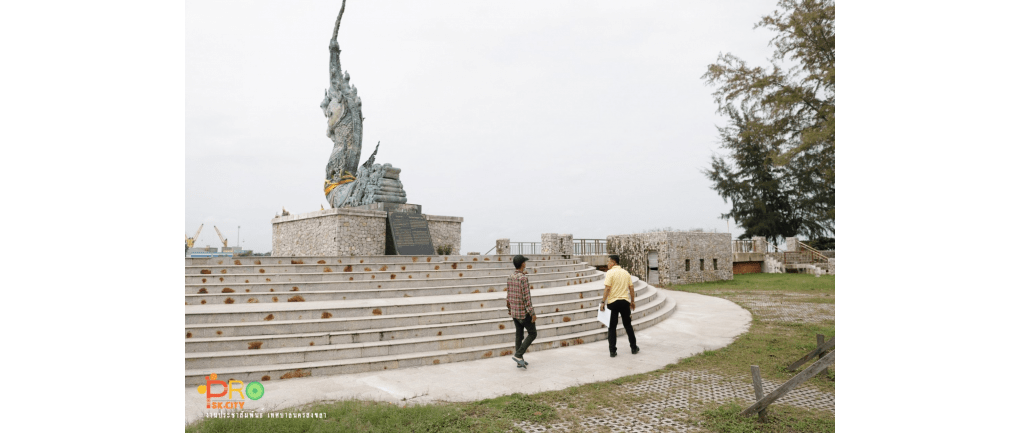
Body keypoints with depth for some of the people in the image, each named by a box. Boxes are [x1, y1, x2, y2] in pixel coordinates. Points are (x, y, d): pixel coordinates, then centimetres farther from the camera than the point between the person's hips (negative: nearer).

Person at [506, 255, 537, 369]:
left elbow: (508, 296, 11)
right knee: (532, 334, 5)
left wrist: (510, 309, 24)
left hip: (515, 312, 7)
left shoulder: (510, 278, 3)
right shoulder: (523, 278, -21)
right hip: (524, 312, -7)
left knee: (519, 335, 13)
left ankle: (520, 361, 16)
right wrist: (533, 313, -18)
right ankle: (518, 355, -4)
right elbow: (526, 297, -23)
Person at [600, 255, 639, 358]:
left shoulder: (610, 273, -8)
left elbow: (607, 288, -15)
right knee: (628, 325, 16)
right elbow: (631, 288, 10)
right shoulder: (626, 273, 9)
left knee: (612, 327, 3)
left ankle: (612, 351, 2)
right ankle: (634, 348, 22)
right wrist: (632, 301, 18)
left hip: (613, 302, -4)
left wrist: (603, 303, -14)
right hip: (625, 302, 5)